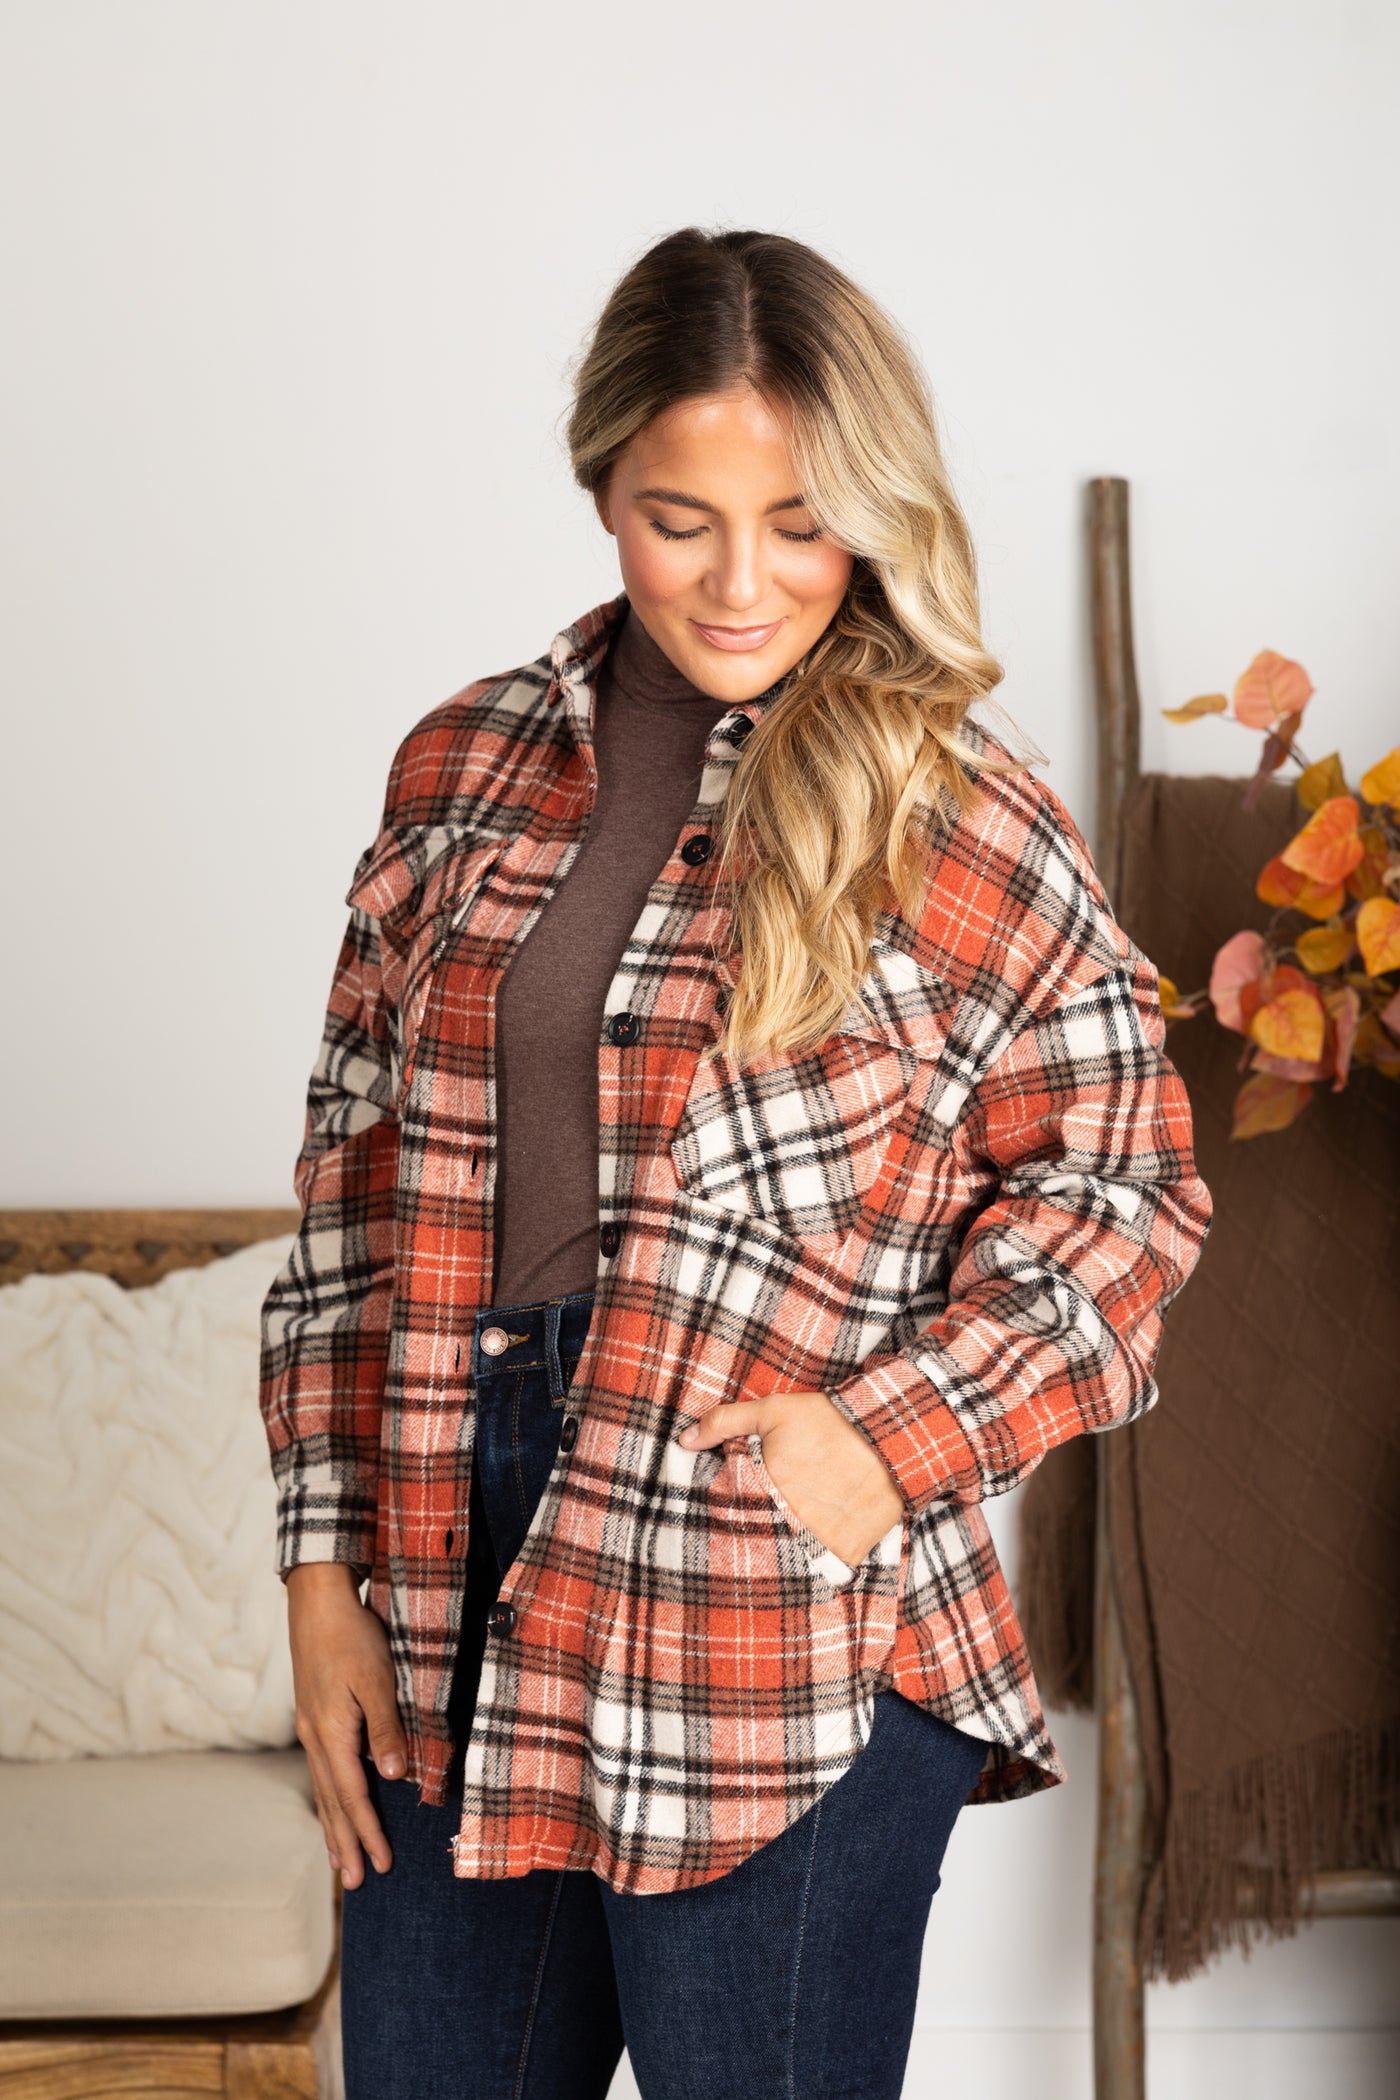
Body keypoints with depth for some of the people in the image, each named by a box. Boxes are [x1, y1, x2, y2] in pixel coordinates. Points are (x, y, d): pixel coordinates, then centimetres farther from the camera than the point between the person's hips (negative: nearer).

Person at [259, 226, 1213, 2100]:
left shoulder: (965, 834, -4)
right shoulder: (463, 770, 7)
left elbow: (1124, 1188, 0)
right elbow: (359, 1175, 10)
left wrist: (891, 1438, -12)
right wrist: (324, 1566, 5)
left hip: (791, 1658, -4)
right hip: (450, 1611, 4)